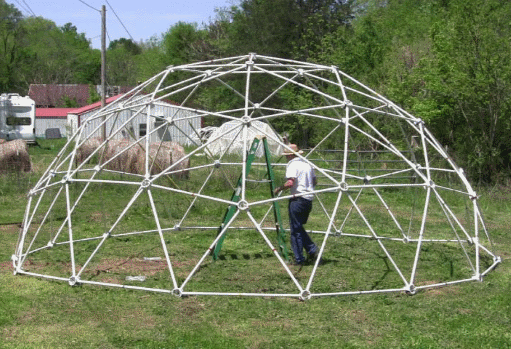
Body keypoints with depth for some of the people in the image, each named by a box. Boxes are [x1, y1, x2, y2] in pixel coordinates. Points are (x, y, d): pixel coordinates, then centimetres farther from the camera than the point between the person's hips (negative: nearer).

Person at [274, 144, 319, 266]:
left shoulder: (292, 165, -9)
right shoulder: (307, 164, 14)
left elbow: (290, 183, -21)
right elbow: (314, 181, 20)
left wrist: (279, 188, -6)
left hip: (297, 199, -8)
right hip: (309, 199, 8)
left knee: (296, 230, 0)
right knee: (299, 228, 20)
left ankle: (299, 259, 3)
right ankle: (312, 250, 9)